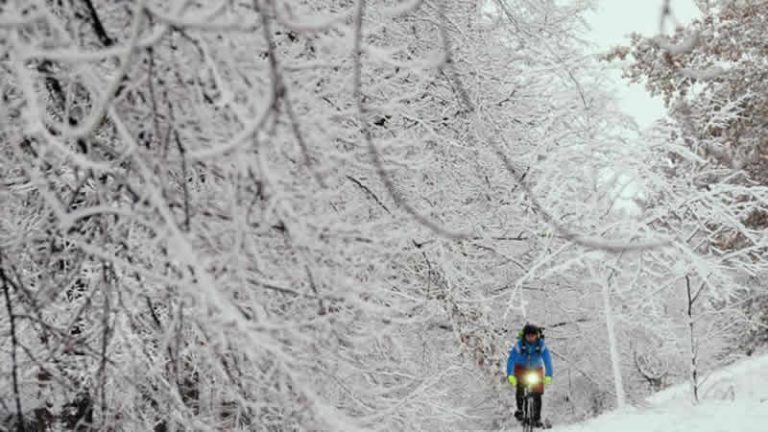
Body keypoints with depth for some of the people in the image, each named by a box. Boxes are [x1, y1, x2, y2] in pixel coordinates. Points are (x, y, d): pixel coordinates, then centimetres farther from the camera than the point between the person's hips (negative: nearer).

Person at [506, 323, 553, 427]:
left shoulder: (541, 345, -23)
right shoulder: (519, 345, -26)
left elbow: (547, 360, -29)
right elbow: (511, 359, -32)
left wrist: (548, 376, -43)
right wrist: (510, 375, -46)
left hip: (536, 370, 1)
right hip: (521, 369, -1)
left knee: (537, 394, -7)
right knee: (520, 388, -25)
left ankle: (537, 419, 8)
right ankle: (519, 409, -3)